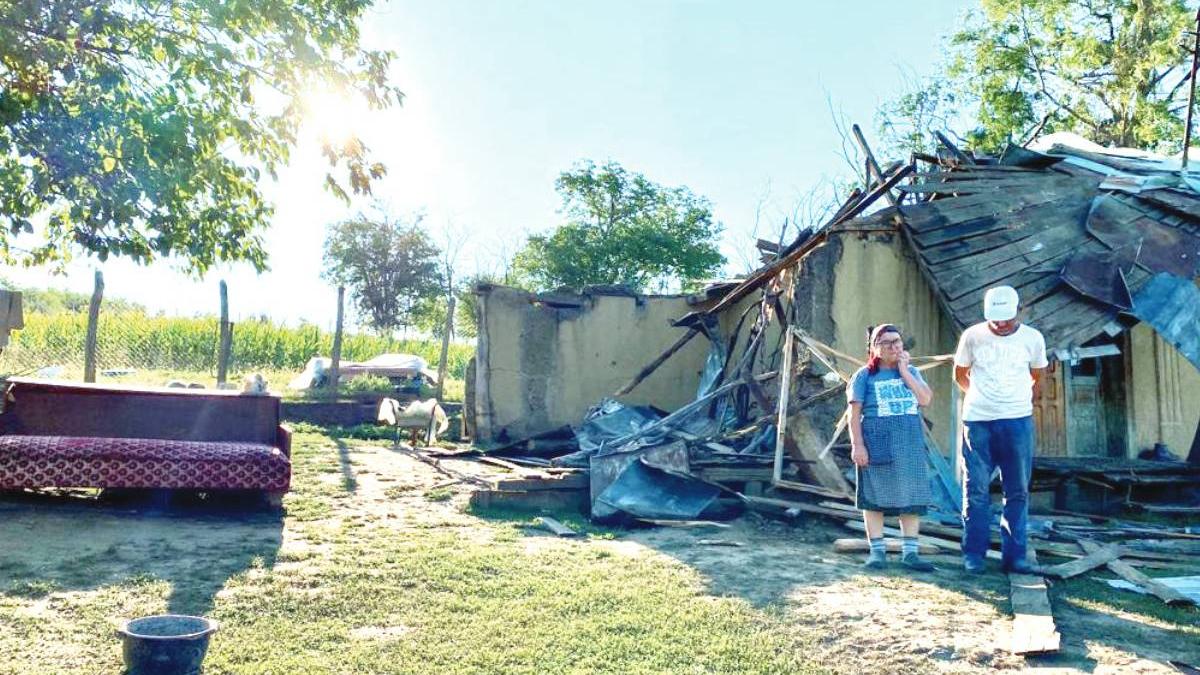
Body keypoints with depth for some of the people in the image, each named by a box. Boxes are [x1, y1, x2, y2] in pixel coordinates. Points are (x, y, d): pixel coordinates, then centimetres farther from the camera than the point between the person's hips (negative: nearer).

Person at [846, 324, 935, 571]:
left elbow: (925, 399, -4)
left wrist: (903, 370, -4)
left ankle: (909, 551, 11)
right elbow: (854, 412, -3)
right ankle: (877, 550, 10)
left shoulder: (911, 372, 13)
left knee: (911, 498, 4)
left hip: (910, 443, 3)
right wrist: (857, 445, -11)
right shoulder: (865, 375, 2)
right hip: (877, 443, -3)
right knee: (875, 497, 1)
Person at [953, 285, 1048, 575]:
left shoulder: (1032, 339, 1)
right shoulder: (972, 336, -2)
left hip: (1017, 422, 1)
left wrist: (1023, 401, 14)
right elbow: (960, 374, 13)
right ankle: (973, 555, 7)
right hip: (977, 421, -1)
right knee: (976, 491, 1)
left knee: (1017, 492, 5)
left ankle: (1014, 555, 12)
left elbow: (1037, 379, 17)